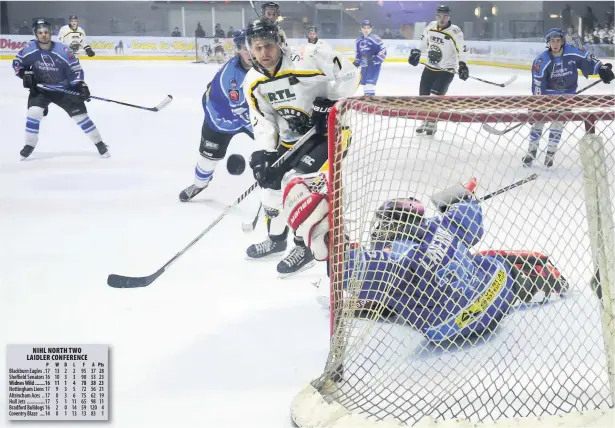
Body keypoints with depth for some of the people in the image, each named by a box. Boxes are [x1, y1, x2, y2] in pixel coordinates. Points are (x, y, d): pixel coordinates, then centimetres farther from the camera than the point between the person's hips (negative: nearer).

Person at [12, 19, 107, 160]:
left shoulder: (62, 50, -20)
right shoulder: (29, 49, -14)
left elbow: (75, 68, -12)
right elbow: (17, 63, 2)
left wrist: (80, 85, -23)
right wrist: (25, 74, -16)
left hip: (64, 88, -1)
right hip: (40, 88, 1)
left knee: (80, 114, -3)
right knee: (34, 112, -19)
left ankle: (99, 143, 11)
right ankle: (29, 145, 0)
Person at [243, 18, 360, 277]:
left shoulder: (305, 60, -27)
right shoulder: (254, 82, -7)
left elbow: (348, 74, -20)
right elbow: (263, 121, -1)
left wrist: (330, 104, -24)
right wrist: (265, 154, -13)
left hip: (329, 130, -7)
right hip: (291, 138, 7)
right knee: (271, 180, 11)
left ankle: (305, 249, -3)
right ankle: (276, 239, 34)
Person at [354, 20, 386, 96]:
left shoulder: (375, 39, -15)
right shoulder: (358, 40, 8)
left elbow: (383, 51, -15)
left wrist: (376, 60, -24)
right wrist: (356, 61, 17)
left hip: (374, 64, -8)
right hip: (364, 65, 8)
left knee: (370, 82, -19)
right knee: (364, 83, 15)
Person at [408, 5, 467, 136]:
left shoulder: (455, 32, -18)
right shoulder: (431, 26, -1)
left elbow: (461, 50, -16)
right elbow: (424, 41, 15)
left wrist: (462, 66, -25)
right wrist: (416, 53, 11)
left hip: (446, 70, -6)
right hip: (430, 67, 6)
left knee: (435, 96, -14)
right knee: (423, 95, 8)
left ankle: (432, 124, 1)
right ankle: (425, 121, 26)